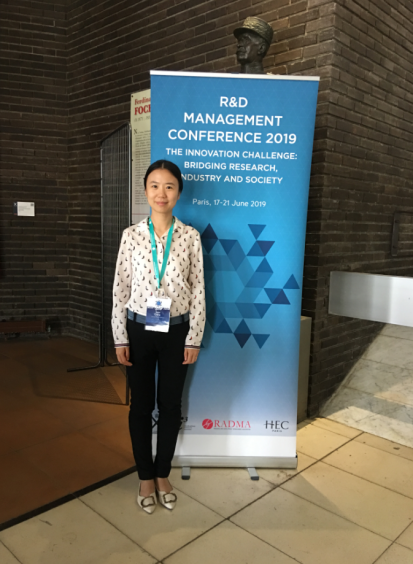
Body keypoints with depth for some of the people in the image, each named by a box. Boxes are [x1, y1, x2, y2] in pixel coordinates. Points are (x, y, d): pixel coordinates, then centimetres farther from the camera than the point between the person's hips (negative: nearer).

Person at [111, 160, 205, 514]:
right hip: (139, 330, 0)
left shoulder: (190, 236, -4)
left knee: (171, 404, 12)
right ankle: (145, 476, 32)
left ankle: (163, 475, 33)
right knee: (141, 405, 12)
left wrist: (194, 339, -4)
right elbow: (120, 288, -1)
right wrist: (120, 338, -3)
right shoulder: (131, 235, -3)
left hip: (176, 331, 0)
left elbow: (198, 290, -2)